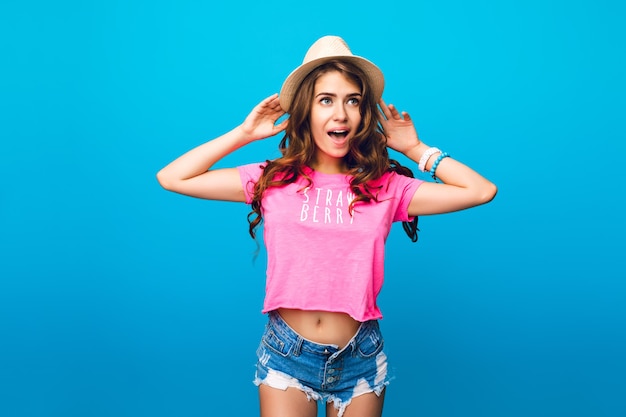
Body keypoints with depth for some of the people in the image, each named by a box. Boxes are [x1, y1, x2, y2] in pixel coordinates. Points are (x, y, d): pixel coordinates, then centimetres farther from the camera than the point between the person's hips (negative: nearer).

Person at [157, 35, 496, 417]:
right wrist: (244, 134, -2)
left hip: (360, 356, 1)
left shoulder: (386, 188, -4)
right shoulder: (272, 180, -3)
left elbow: (481, 191, -11)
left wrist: (416, 149, -2)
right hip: (286, 352, 0)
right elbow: (172, 178, -5)